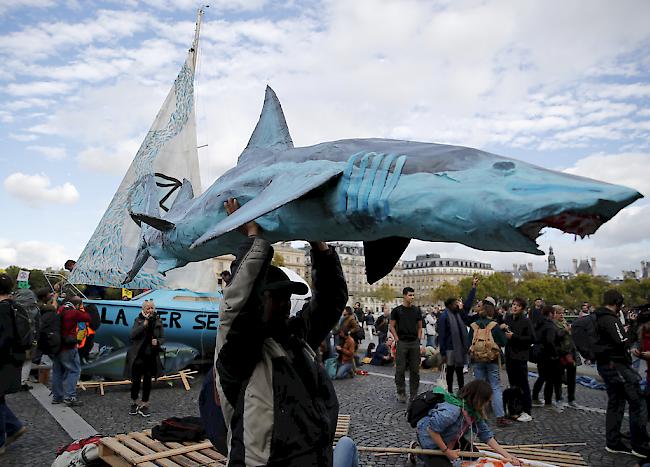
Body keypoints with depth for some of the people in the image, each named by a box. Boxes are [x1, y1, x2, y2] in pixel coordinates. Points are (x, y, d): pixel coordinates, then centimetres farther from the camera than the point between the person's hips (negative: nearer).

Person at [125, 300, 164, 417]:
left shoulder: (158, 322, 3)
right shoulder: (138, 320, -4)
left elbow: (163, 338, 6)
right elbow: (132, 335, -17)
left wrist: (158, 341, -16)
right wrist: (144, 324, -24)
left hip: (152, 356, 2)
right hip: (138, 356, -2)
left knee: (147, 381, 7)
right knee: (136, 380, 5)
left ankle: (144, 405, 19)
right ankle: (133, 404, 26)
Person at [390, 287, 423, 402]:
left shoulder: (417, 310, 9)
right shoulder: (397, 310, -1)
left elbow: (419, 326, 15)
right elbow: (392, 327, 0)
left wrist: (418, 339, 4)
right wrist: (397, 340, -8)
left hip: (415, 343, 3)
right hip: (402, 343, -3)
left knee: (415, 370, 7)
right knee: (400, 369, 0)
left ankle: (414, 394, 17)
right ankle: (401, 393, 12)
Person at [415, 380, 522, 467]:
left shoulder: (474, 412, -11)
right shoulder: (452, 411, -39)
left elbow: (486, 434, -5)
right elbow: (432, 429, -35)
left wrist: (506, 455, -11)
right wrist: (447, 451, -24)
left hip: (450, 438, 8)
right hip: (431, 439, -8)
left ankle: (444, 457, 19)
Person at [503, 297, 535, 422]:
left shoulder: (526, 321, -9)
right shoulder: (508, 318, 9)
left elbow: (532, 338, -16)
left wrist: (514, 337, -18)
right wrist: (502, 328, -3)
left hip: (520, 356, -7)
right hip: (509, 354, 7)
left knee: (523, 384, -1)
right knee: (513, 383, 15)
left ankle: (527, 412, 6)